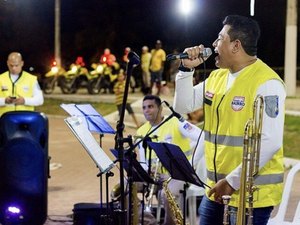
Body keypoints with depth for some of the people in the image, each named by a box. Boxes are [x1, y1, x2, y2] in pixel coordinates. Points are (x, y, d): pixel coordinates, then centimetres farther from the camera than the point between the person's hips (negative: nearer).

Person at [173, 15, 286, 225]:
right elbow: (183, 106, 17)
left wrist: (233, 181, -22)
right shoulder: (217, 77, 10)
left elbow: (270, 143, -22)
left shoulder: (266, 83, -16)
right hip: (216, 187, 8)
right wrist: (187, 69, 2)